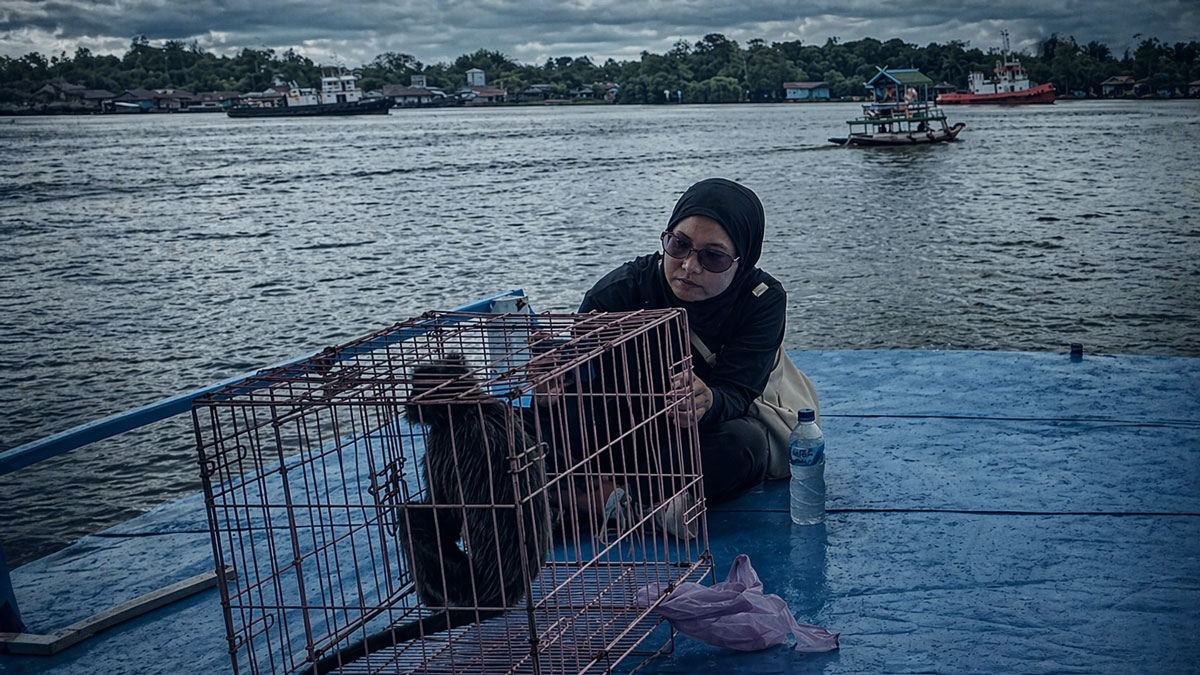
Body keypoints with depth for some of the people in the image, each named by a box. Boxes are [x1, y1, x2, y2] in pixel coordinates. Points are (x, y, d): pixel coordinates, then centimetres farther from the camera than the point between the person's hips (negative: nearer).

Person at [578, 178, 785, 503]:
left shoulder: (762, 300, -18)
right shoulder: (616, 293, -20)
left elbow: (736, 393, -28)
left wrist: (707, 402, -54)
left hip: (708, 430, 0)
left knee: (744, 442, -36)